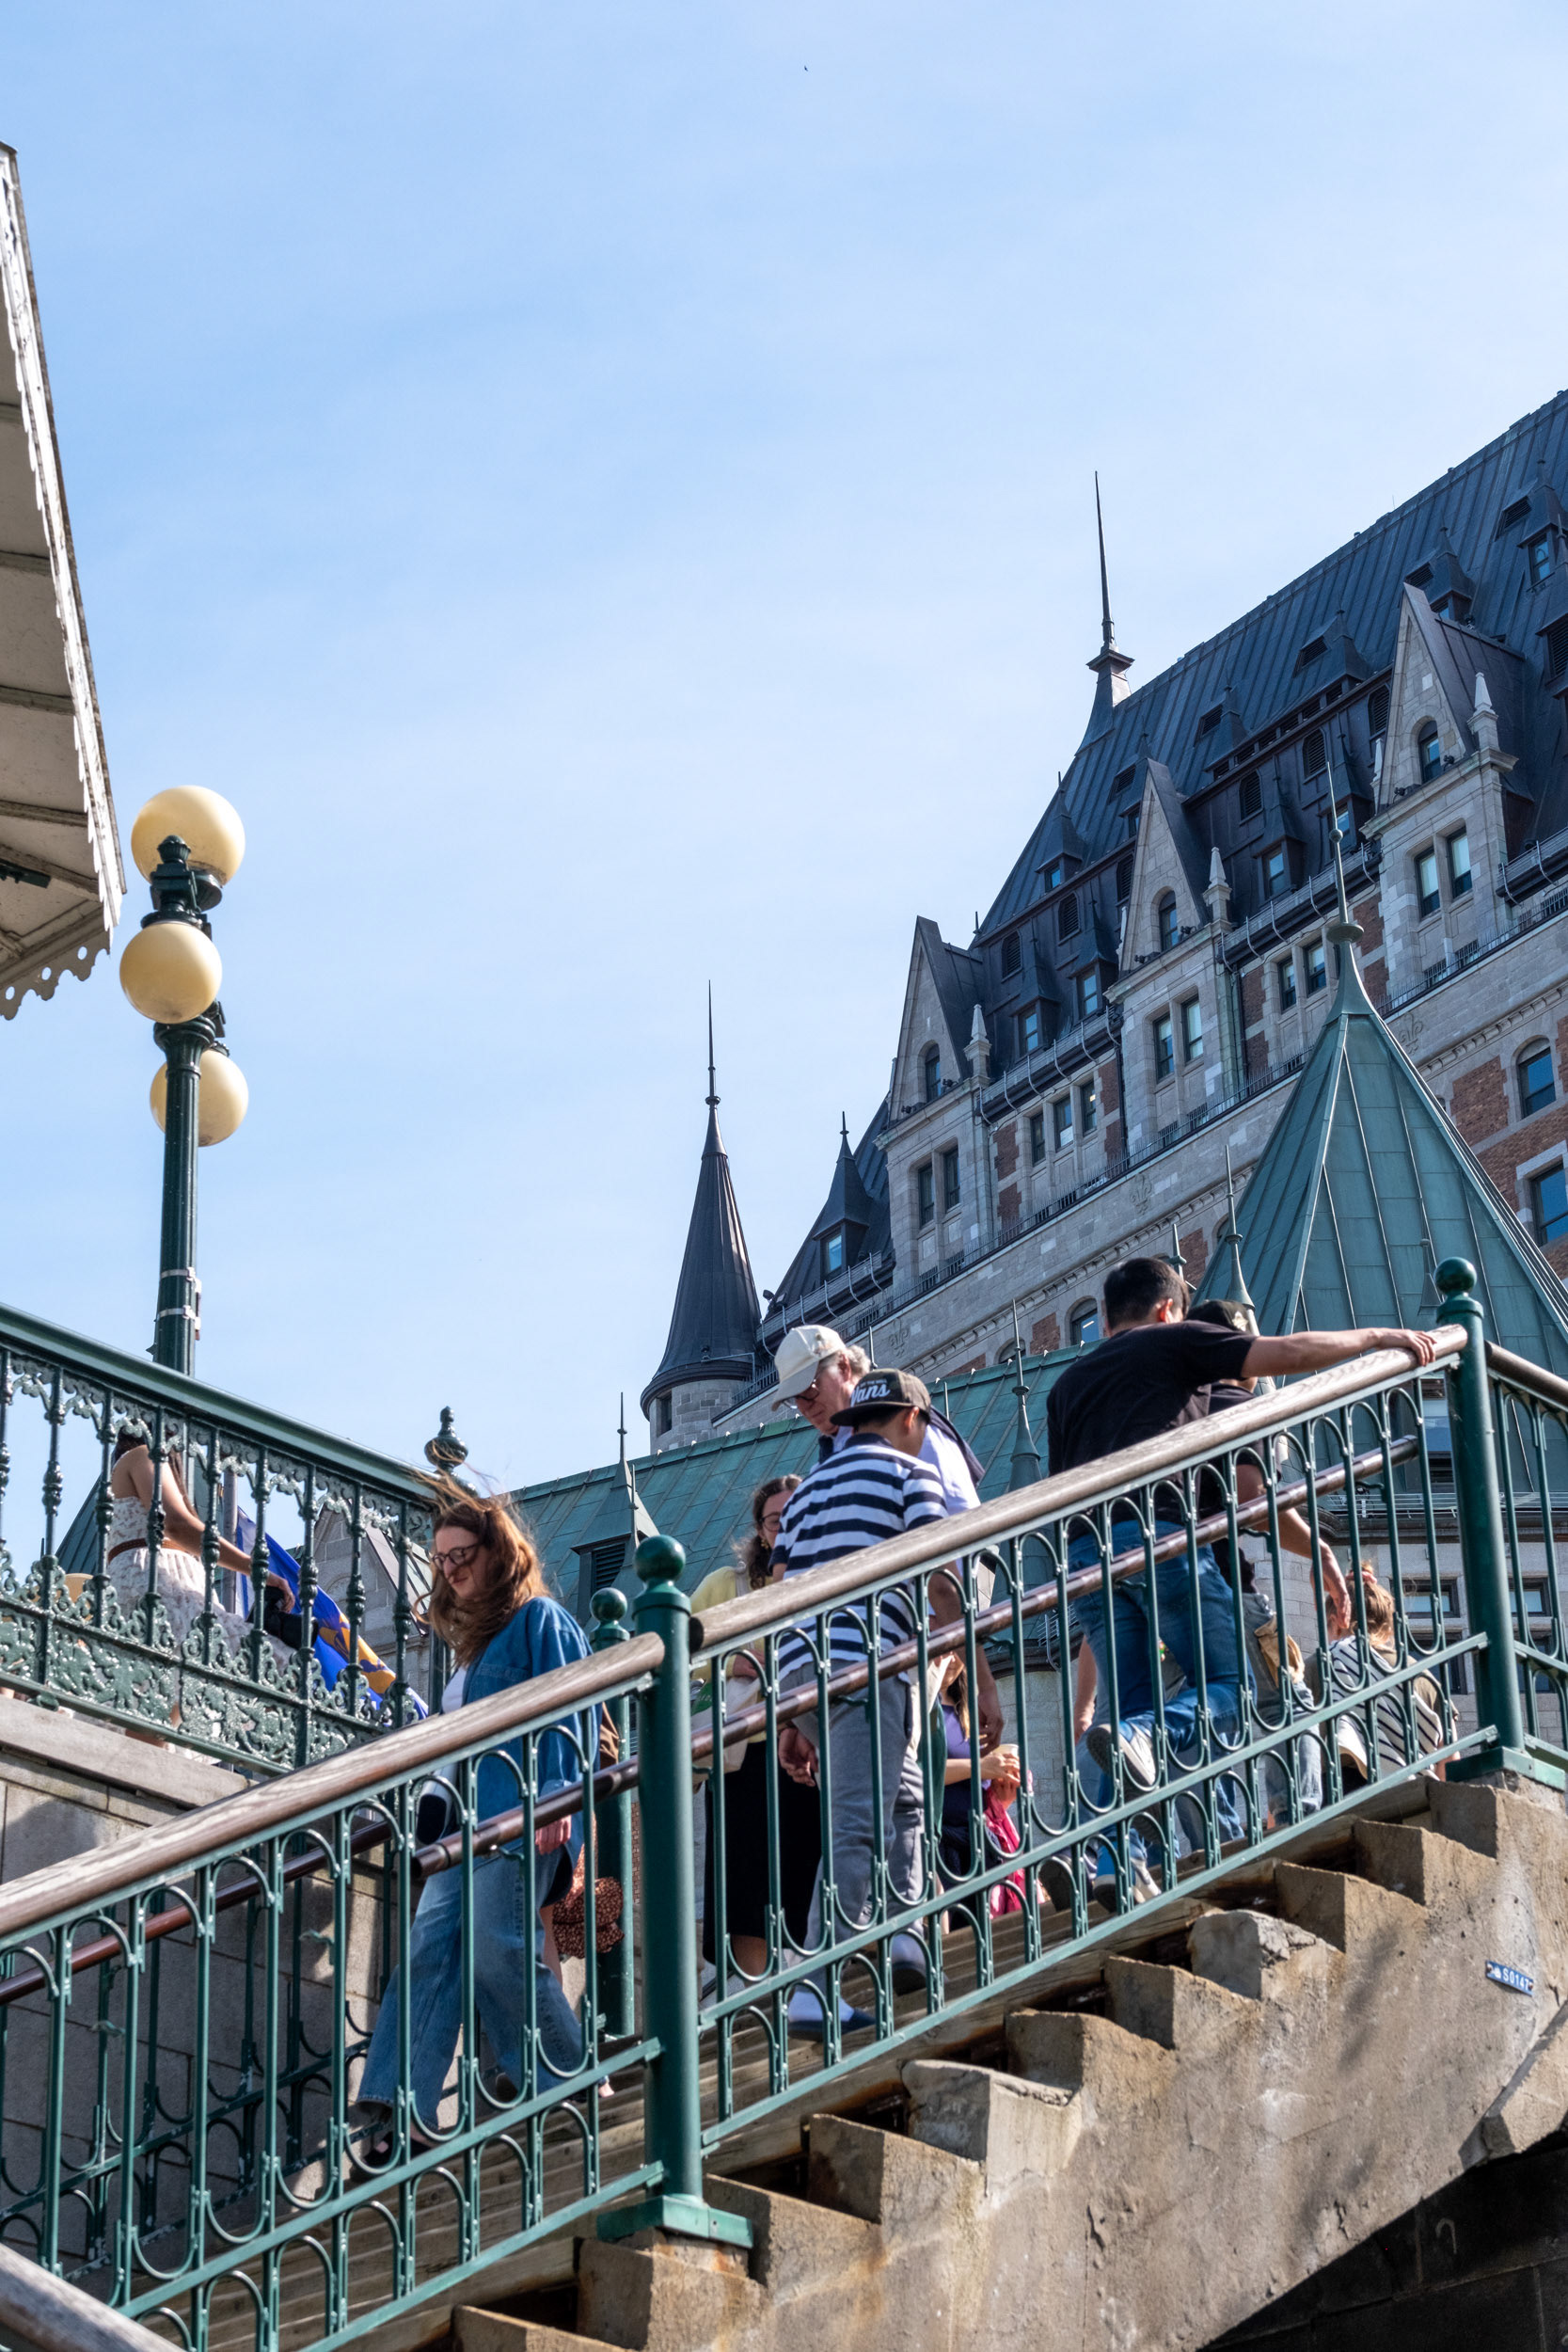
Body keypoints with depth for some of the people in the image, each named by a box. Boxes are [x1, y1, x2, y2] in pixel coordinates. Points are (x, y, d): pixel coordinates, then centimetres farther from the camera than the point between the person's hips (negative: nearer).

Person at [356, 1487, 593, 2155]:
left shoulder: (539, 1619, 1)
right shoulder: (472, 1638, 28)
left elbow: (570, 1711, -9)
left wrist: (558, 1795, -19)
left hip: (521, 1817, -9)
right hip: (467, 1819, 9)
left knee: (499, 1946, -15)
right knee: (431, 1944, -6)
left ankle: (567, 2081, 1)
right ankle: (407, 2111, -15)